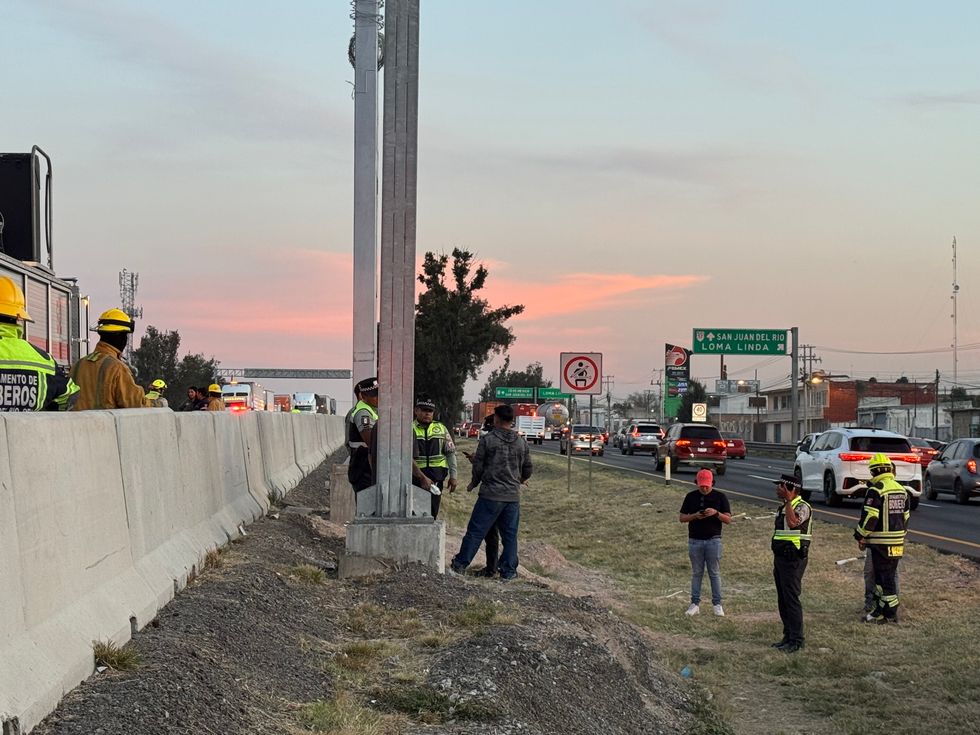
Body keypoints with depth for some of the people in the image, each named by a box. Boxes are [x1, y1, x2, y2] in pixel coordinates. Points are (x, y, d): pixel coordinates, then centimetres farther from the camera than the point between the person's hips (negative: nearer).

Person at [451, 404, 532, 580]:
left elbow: (478, 466, -4)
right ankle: (508, 570, 9)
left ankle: (460, 564, 5)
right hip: (513, 496, 3)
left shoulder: (487, 440, -6)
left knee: (476, 531, 2)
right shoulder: (521, 442, 7)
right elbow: (528, 468, 14)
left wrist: (474, 484, 14)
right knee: (510, 535, 9)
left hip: (490, 494, -3)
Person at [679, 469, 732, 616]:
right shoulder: (691, 497, 5)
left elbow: (728, 519, -2)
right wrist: (695, 516, -13)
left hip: (713, 540, -2)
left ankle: (717, 604, 8)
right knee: (696, 573, 6)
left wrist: (716, 513, -20)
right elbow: (681, 518, 6)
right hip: (695, 540, 2)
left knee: (715, 573, 2)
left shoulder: (720, 497, 0)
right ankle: (695, 604, 10)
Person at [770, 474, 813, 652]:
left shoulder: (802, 506, -12)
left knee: (792, 599, -9)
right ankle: (788, 636, 19)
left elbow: (793, 522, -33)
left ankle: (796, 640, -5)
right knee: (782, 599, 12)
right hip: (781, 557, 10)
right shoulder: (783, 507, 18)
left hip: (793, 559, -10)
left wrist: (788, 500, -27)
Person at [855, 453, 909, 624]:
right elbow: (905, 516, 18)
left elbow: (870, 517, -18)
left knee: (885, 578, -3)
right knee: (889, 576, 15)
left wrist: (861, 536, -8)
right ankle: (881, 610, 20)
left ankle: (891, 614, -1)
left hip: (881, 542, -8)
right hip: (898, 542, 8)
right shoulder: (901, 489, 12)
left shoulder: (876, 489, -14)